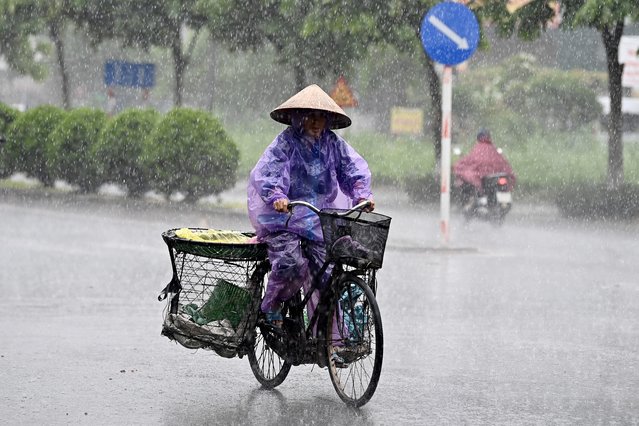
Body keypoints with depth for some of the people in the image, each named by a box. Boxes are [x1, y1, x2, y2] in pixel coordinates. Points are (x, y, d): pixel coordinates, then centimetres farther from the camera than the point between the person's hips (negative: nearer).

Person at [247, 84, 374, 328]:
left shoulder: (332, 143, 5)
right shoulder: (285, 143, -8)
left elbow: (353, 168, 4)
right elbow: (265, 173, -18)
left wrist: (362, 194, -14)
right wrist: (276, 197, -37)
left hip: (317, 220, 4)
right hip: (283, 217, -4)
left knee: (324, 272, -6)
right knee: (291, 264, -24)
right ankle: (271, 306, 5)